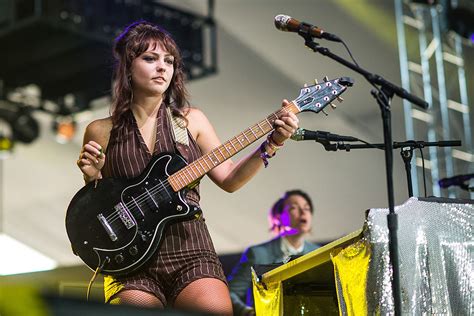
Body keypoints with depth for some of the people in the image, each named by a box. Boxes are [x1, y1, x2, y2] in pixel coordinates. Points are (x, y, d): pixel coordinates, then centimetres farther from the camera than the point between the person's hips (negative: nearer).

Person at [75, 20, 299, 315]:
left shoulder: (191, 120, 11)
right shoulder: (101, 132, 7)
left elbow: (228, 179, 10)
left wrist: (272, 144, 0)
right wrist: (93, 178, -6)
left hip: (190, 250, 1)